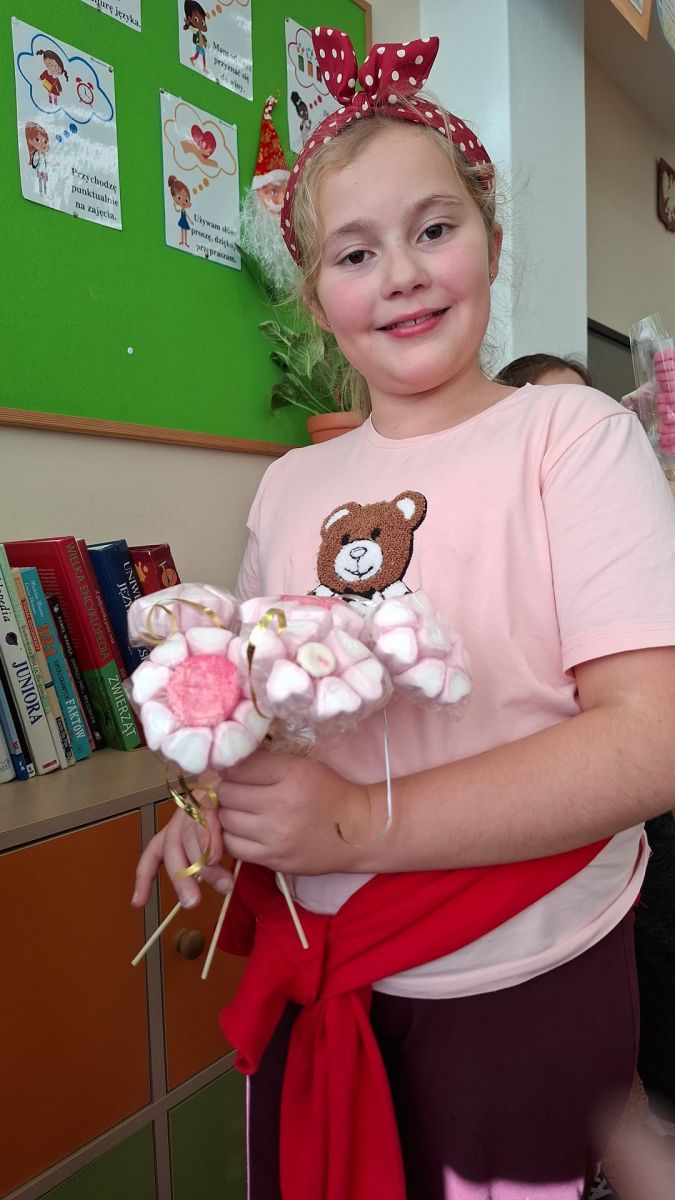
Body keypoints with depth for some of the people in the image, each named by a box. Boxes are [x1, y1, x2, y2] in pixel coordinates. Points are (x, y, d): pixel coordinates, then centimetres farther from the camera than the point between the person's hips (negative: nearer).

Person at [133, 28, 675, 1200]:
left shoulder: (572, 435, -11)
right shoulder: (290, 486, 3)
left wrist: (361, 822, -24)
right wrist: (219, 808, -9)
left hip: (520, 997, -4)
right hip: (314, 984, 5)